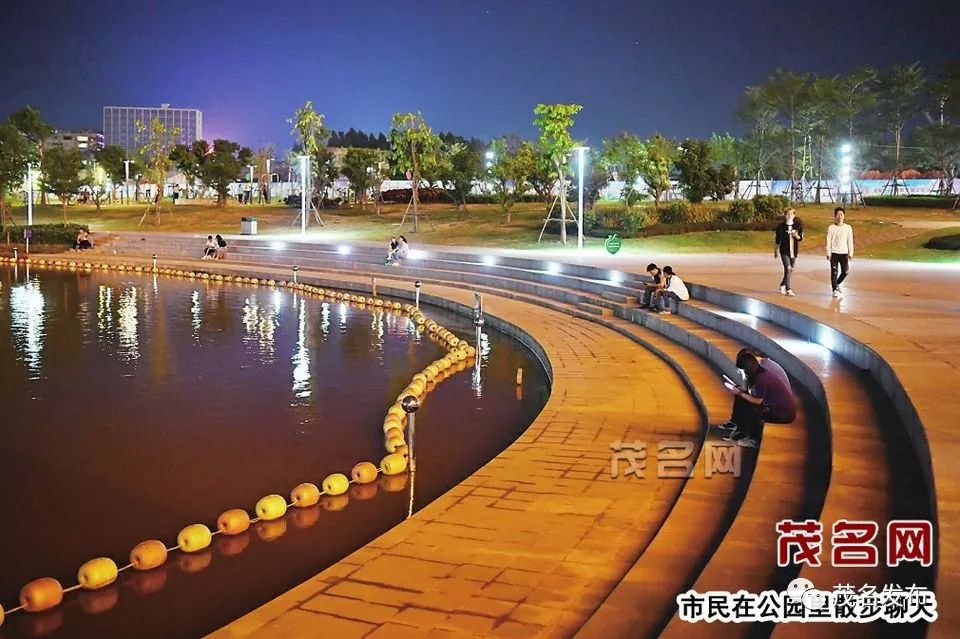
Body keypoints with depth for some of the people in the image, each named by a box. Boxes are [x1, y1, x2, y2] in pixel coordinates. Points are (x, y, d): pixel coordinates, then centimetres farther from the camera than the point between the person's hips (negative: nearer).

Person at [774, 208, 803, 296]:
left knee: (791, 270, 13)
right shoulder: (781, 226, -3)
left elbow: (801, 238, 6)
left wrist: (796, 236, -16)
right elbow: (777, 240, 3)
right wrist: (776, 251, 6)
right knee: (787, 269, -14)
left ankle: (782, 285, 33)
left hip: (794, 251, 4)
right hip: (784, 251, -4)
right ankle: (788, 289, -15)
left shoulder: (797, 226, 4)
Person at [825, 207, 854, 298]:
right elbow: (828, 241, 1)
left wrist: (850, 253, 3)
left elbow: (850, 241, 7)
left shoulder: (848, 228, 5)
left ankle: (836, 285, 24)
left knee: (845, 271, -1)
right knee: (834, 272, -4)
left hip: (844, 253, 2)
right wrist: (828, 253, -5)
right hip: (834, 253, -2)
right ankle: (835, 290, 3)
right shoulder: (831, 228, 0)